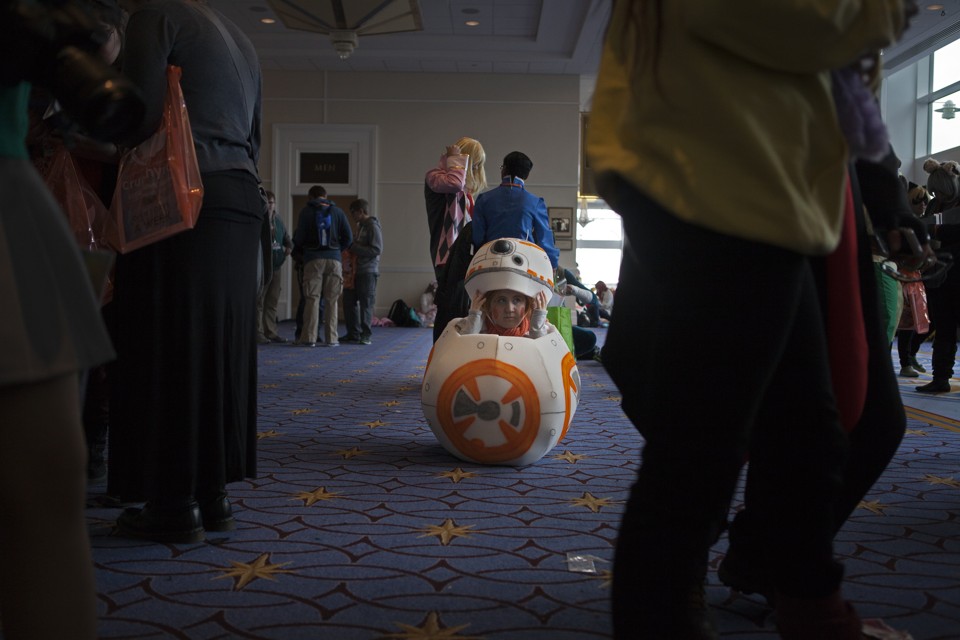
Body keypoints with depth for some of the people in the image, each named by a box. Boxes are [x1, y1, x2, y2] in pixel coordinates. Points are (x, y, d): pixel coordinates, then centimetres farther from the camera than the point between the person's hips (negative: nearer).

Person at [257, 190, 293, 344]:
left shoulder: (278, 221, 15)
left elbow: (287, 240, 26)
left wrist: (288, 248, 7)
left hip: (276, 267, 7)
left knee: (272, 301, 10)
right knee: (258, 301, -6)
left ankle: (270, 331, 16)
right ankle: (258, 332, -5)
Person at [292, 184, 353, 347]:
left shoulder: (306, 211, 4)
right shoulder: (337, 211, 9)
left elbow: (299, 238, -1)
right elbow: (348, 238, 5)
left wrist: (302, 251, 19)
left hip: (313, 259, -1)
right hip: (334, 259, 1)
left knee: (312, 299, 0)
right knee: (331, 300, 4)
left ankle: (309, 337, -2)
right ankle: (331, 338, 3)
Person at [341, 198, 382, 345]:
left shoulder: (373, 226, -8)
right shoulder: (360, 226, 19)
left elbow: (377, 249, -16)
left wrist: (354, 248, -14)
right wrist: (351, 247, 7)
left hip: (368, 271, -9)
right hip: (356, 270, 9)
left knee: (366, 303, -5)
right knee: (349, 300, 8)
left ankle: (365, 335, 1)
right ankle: (353, 334, 16)